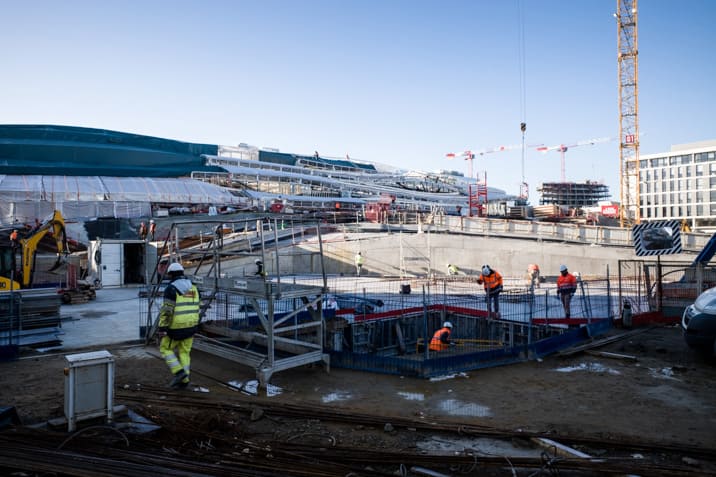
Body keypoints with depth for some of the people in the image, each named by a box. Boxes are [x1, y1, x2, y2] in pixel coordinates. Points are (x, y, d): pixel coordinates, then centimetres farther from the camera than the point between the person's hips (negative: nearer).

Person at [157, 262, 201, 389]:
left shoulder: (171, 289, -15)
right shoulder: (192, 287, 6)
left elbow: (166, 311, -20)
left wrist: (162, 329, -18)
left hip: (176, 326, -6)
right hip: (190, 325, 6)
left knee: (165, 349, 12)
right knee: (184, 352, 14)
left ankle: (179, 372, -1)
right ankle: (183, 380, 12)